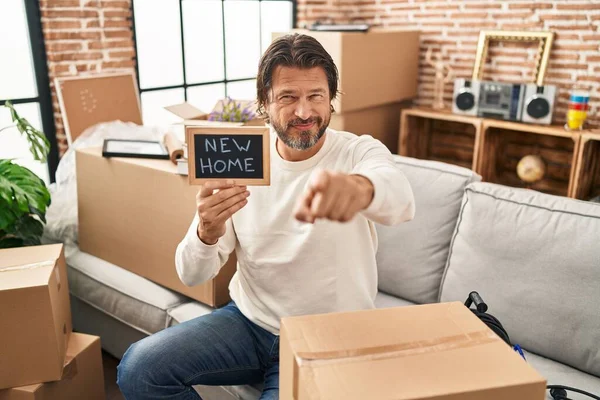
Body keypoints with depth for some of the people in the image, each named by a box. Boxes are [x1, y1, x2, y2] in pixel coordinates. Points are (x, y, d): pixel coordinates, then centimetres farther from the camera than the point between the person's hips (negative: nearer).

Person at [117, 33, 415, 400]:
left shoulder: (360, 152, -12)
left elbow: (401, 200, -37)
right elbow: (192, 276, -8)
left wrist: (360, 187, -61)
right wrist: (208, 232, -32)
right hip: (249, 320, 3)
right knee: (137, 369, -12)